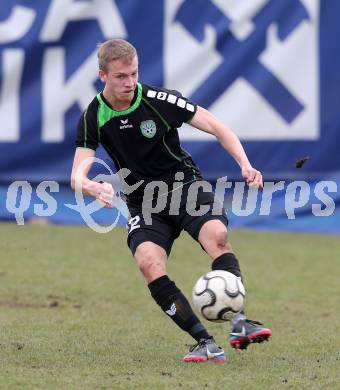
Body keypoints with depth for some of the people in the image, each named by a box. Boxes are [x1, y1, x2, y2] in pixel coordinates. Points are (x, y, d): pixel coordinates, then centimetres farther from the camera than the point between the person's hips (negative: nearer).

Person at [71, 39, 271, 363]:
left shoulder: (158, 100, -10)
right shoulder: (93, 119, -5)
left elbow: (215, 127, -4)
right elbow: (77, 176, -10)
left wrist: (245, 164, -18)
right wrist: (94, 188, -35)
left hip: (185, 185, -1)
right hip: (143, 202, 1)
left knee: (217, 235, -32)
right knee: (149, 263, -28)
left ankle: (239, 323, -36)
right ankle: (205, 342, -28)